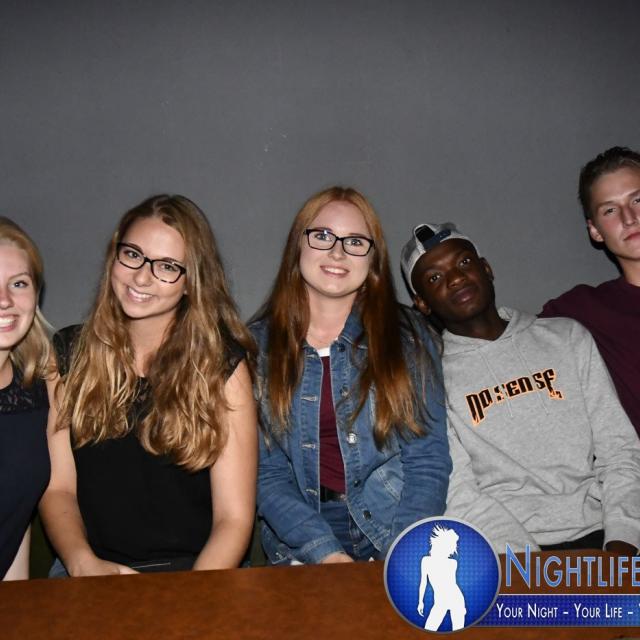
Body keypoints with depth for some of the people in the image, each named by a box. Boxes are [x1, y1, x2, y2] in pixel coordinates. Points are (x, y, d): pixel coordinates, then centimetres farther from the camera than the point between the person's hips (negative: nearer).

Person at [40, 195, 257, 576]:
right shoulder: (70, 353, 6)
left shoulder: (222, 364, -3)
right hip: (89, 566, 2)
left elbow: (234, 516, -6)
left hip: (191, 569, -1)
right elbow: (58, 487, 4)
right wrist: (83, 563, -14)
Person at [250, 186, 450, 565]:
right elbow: (266, 472, 0)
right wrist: (327, 555, -12)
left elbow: (429, 461, 0)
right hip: (301, 548, 0)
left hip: (399, 538, 0)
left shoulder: (407, 336, 4)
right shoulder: (258, 344, 3)